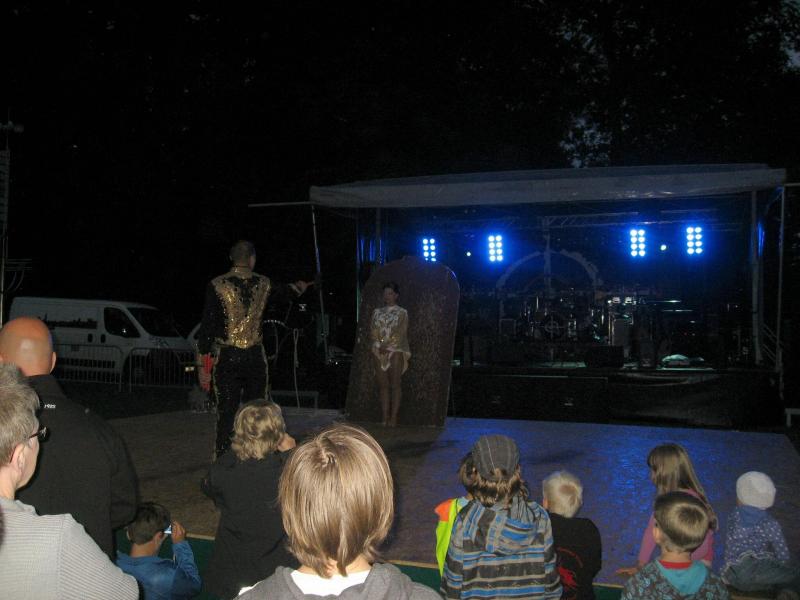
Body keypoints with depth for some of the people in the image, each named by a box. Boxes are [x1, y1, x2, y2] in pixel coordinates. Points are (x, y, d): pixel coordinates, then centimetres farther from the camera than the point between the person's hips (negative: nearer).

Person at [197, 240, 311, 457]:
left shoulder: (217, 286, -6)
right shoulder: (263, 284, 3)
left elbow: (207, 326, -7)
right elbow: (280, 290, 27)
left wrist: (202, 363, -3)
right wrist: (297, 287, 51)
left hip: (227, 358, -2)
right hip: (255, 356, 2)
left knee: (226, 414, 2)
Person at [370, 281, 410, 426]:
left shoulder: (402, 313, 3)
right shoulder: (377, 312, 15)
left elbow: (401, 333, -7)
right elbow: (372, 331, 8)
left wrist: (387, 345, -14)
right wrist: (379, 344, -9)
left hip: (396, 351, -4)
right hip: (379, 352, 4)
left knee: (395, 384, -6)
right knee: (383, 384, 1)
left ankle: (394, 417, -7)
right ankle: (385, 417, 2)